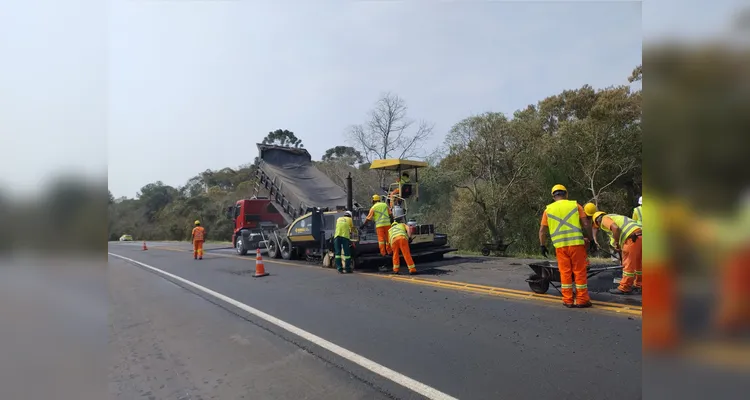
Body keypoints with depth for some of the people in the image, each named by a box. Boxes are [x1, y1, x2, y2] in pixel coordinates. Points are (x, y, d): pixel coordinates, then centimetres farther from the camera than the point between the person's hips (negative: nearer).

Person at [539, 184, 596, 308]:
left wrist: (542, 245, 15)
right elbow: (586, 224, 1)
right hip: (576, 243, -1)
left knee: (565, 272, 7)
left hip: (560, 245, 1)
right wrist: (590, 239, 11)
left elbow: (542, 230, 7)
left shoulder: (548, 209, 9)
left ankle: (568, 300, 10)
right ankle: (582, 300, 9)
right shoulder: (575, 205, 6)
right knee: (580, 272, 6)